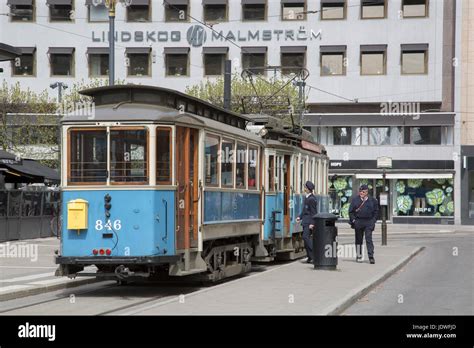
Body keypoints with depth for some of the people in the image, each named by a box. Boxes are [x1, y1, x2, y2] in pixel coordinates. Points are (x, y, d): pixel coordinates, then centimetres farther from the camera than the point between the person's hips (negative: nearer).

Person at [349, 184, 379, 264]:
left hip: (369, 222, -1)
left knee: (369, 239, -10)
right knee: (358, 240, 8)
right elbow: (351, 211, 8)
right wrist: (353, 220, -3)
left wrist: (373, 221, 0)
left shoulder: (372, 200, 6)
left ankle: (371, 256, -13)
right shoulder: (355, 200, 6)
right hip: (358, 222, 1)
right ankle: (359, 256, 18)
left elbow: (376, 212, 11)